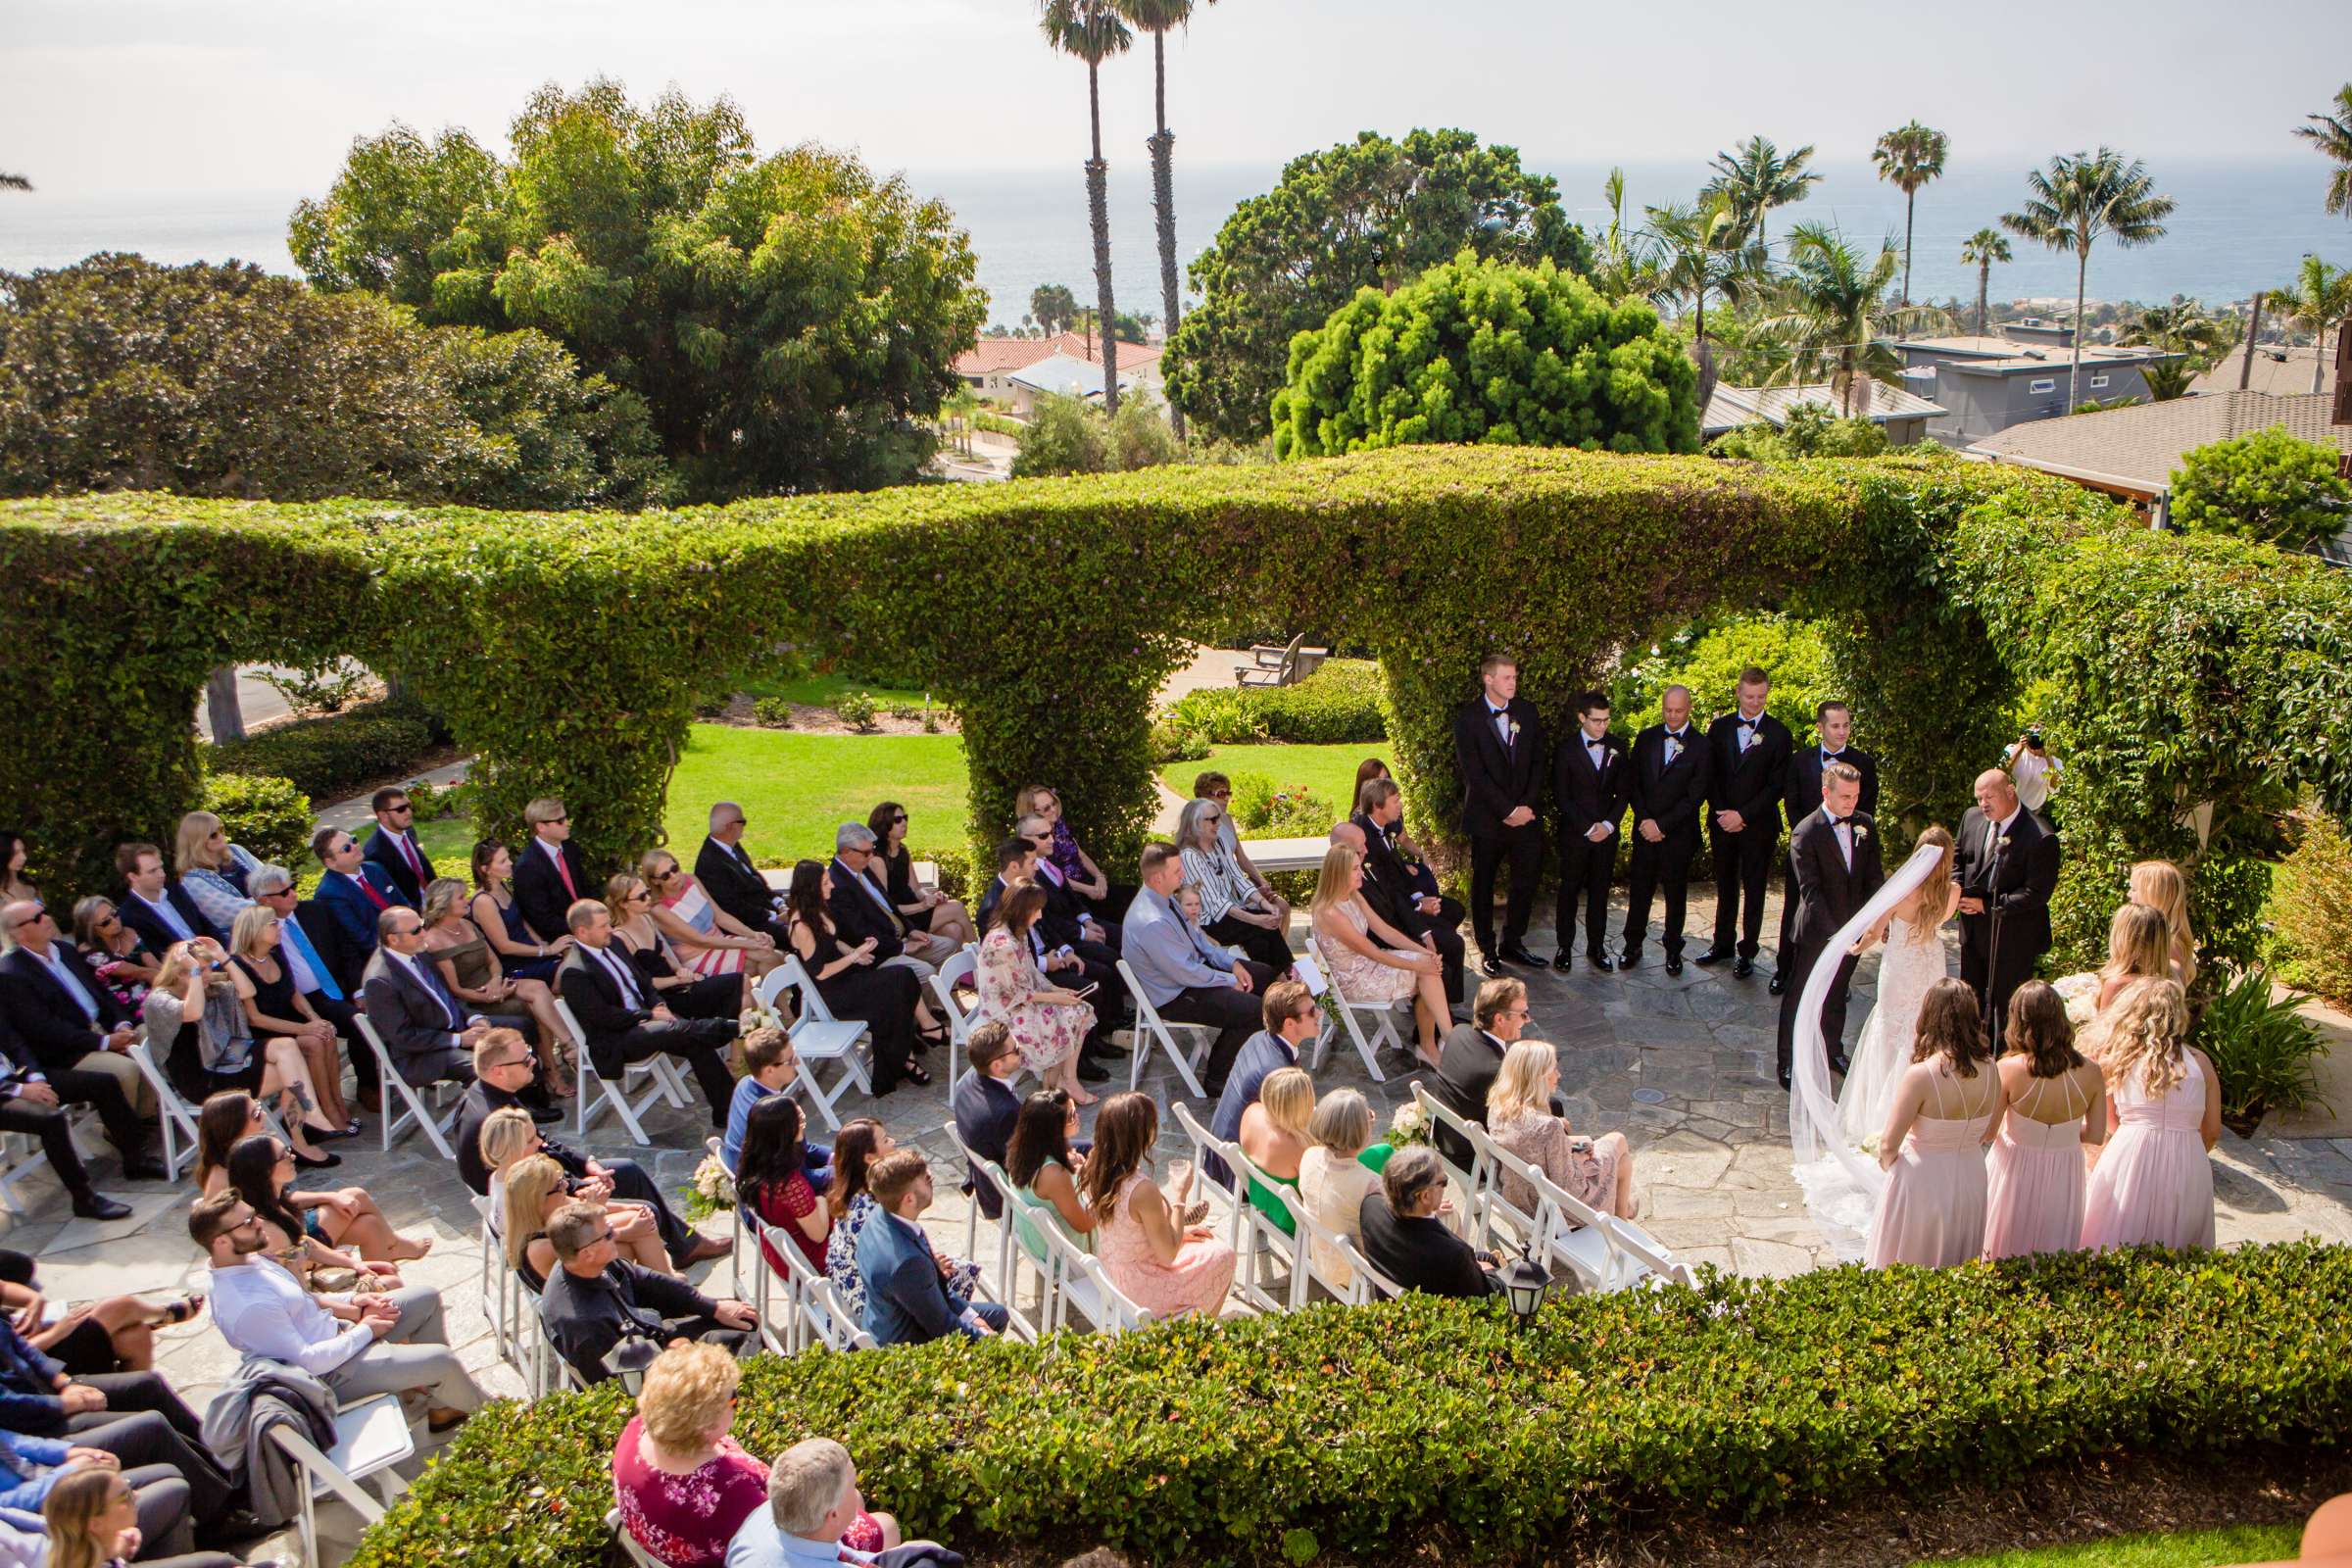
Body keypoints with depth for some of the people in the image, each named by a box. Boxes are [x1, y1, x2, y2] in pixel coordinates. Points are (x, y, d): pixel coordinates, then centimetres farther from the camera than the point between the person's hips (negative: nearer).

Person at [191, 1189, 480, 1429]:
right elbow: (311, 1362, -28)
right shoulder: (246, 1306, -33)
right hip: (332, 1372, -10)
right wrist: (365, 1331, -15)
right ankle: (481, 1411, 18)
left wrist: (351, 1305, 0)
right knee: (442, 1359, -15)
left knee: (427, 1297, 12)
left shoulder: (246, 1258, -4)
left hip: (335, 1329, 10)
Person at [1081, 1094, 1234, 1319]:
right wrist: (1180, 1196, -15)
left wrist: (1180, 1231, 11)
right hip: (1140, 1294, -8)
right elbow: (1168, 1256, -22)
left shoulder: (1095, 1171, -8)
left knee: (1204, 1239, 25)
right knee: (1223, 1256, 12)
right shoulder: (1143, 1190, -33)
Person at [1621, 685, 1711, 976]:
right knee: (1639, 888, 6)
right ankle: (1633, 945, 17)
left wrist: (1661, 824, -13)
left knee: (1676, 892, 9)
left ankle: (1673, 949, 21)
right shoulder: (1645, 738, 4)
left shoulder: (1700, 746, -8)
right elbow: (1632, 783, 5)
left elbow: (1696, 796, -11)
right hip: (1645, 829, 3)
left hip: (1679, 833, -3)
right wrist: (1645, 820, -7)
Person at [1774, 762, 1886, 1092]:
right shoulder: (1807, 833, -19)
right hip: (1816, 931, -5)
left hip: (1851, 930, 5)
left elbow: (1874, 878, 2)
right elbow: (1810, 891, -22)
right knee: (1798, 999, 6)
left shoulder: (1866, 826, -1)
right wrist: (1836, 933, -27)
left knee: (1837, 996, 22)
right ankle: (1789, 1065, 17)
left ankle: (1833, 1051, 40)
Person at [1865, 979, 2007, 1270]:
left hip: (1921, 1180, -5)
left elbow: (1889, 1144, -19)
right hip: (1971, 1177, 5)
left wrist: (1886, 1161, 2)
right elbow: (1987, 1134, 5)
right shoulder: (1989, 1071, -11)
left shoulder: (1921, 1075, -26)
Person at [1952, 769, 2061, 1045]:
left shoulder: (2040, 838, -21)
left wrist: (1987, 905, -19)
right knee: (1973, 1001, 20)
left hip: (2013, 939, -7)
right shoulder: (1972, 818, 0)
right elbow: (1956, 856, 17)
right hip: (1974, 929, 7)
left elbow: (2037, 893, -21)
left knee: (2009, 1007, 5)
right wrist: (1956, 887, -4)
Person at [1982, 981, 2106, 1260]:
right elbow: (2096, 1135, -5)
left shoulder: (2009, 1069, -22)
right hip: (2064, 1174, 2)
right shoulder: (2090, 1073, -15)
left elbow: (1986, 1131, -13)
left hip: (2014, 1172, -2)